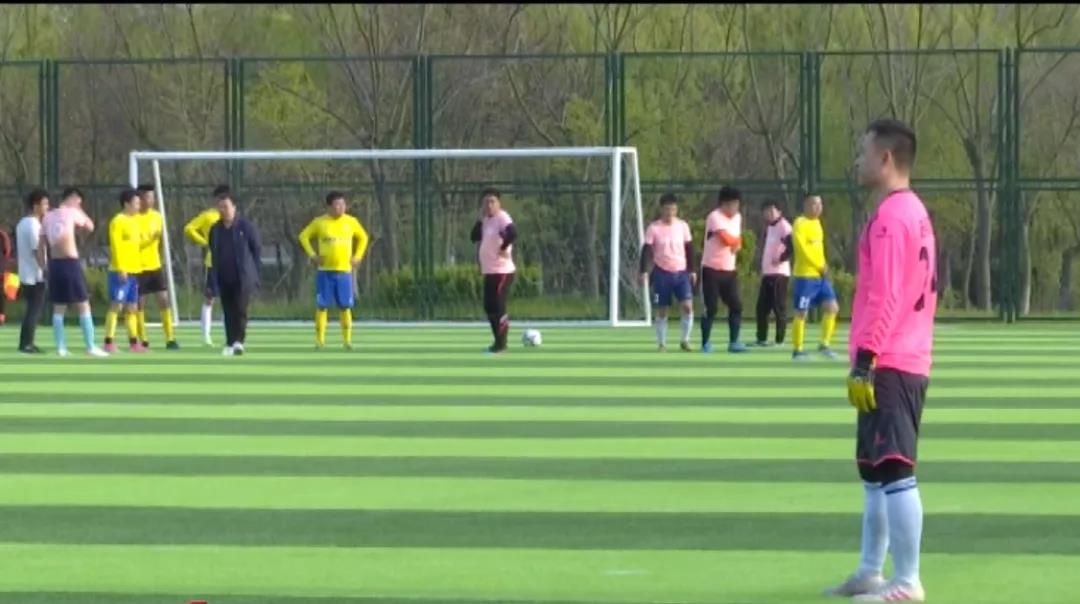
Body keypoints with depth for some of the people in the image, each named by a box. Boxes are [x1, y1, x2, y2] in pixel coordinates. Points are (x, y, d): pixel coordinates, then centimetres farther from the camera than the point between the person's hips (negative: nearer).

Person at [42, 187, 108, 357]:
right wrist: (79, 210, 15)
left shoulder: (48, 217, 13)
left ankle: (61, 347, 6)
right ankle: (91, 347, -4)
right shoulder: (71, 212, -3)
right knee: (83, 305, -2)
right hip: (70, 263, -6)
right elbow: (90, 227, 10)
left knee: (58, 308, 9)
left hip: (54, 264, 6)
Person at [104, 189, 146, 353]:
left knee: (132, 307, 10)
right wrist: (120, 268, -20)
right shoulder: (118, 221, -9)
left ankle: (133, 342, 14)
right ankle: (109, 342, -10)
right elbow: (115, 246, -15)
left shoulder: (134, 220, 16)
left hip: (134, 271, 8)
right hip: (121, 271, -8)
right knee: (116, 305, -10)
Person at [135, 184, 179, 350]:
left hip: (155, 266, 5)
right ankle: (143, 341, 9)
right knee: (139, 304, 1)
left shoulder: (157, 216, 8)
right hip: (138, 267, -5)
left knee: (164, 300, -2)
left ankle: (170, 339, 0)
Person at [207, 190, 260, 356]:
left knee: (240, 309, -13)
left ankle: (239, 341, -13)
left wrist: (254, 271, -4)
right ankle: (230, 344, 12)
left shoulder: (245, 226, -4)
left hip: (243, 278, -4)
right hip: (224, 279, 4)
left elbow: (257, 249, 0)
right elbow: (213, 254, 16)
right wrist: (214, 277, 12)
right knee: (229, 312, 7)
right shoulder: (215, 229, 9)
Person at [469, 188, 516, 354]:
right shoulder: (486, 220, 13)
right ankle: (498, 342, 23)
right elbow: (474, 237, 7)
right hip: (489, 271, 10)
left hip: (502, 271, -10)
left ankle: (501, 344, -3)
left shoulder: (502, 218, -14)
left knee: (499, 307, -8)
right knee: (489, 307, 14)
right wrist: (480, 219, 0)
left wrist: (504, 248, -21)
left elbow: (513, 233, -31)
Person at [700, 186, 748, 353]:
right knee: (711, 308, -4)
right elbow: (727, 239, -24)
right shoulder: (714, 217, -15)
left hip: (729, 270, 7)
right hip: (712, 270, -7)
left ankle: (734, 342, 6)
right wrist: (737, 240, -2)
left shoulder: (737, 217, 11)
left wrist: (736, 244, -7)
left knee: (736, 306, 0)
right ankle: (705, 343, 5)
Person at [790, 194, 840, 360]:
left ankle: (824, 345, 11)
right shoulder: (800, 224, -12)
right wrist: (820, 266, -16)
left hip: (820, 275, 8)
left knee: (832, 308, 2)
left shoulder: (817, 223, 15)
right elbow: (803, 249, -19)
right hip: (805, 276, -8)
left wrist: (823, 266, 5)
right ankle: (798, 350, 4)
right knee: (801, 314, -3)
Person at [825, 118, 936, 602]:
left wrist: (863, 362, -21)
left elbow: (884, 296, -20)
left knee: (894, 471, -10)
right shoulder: (914, 212, 17)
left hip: (888, 366, -11)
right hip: (908, 362, 11)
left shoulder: (891, 216, -14)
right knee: (874, 471, 15)